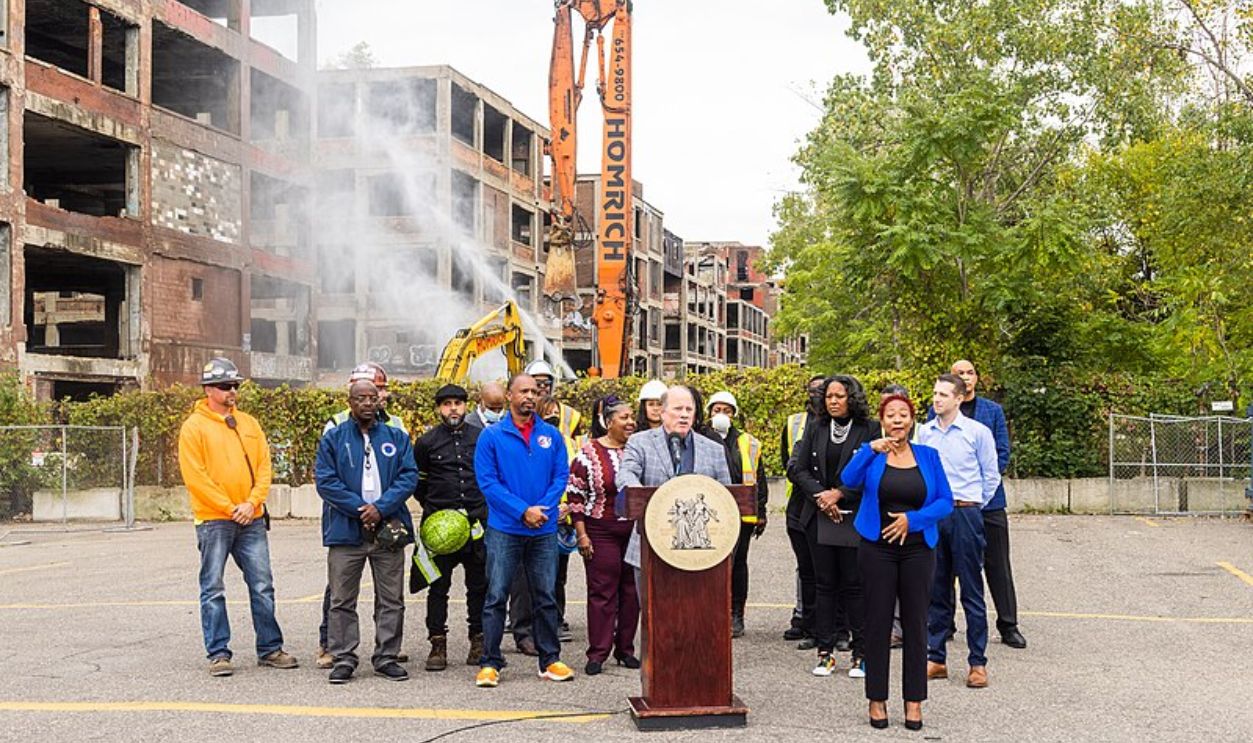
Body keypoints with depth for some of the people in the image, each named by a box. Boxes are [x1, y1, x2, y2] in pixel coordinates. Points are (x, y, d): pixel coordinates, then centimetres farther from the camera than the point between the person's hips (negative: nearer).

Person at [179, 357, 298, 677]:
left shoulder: (249, 423, 12)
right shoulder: (194, 426, -3)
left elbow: (264, 467, 9)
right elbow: (194, 476, -9)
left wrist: (252, 502, -6)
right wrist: (229, 507, -12)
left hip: (251, 519, 5)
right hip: (213, 521, -4)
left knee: (262, 586, 6)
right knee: (213, 589, 1)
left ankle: (270, 648, 15)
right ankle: (218, 653, 9)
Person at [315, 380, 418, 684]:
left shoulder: (397, 438, 10)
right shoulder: (333, 439, 5)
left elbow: (409, 476, 0)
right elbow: (325, 481, -4)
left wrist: (381, 507, -13)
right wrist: (359, 508, -14)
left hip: (388, 530, 1)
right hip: (346, 531, -1)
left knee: (391, 600, 6)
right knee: (342, 600, 3)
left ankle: (386, 657, 16)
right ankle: (343, 659, 12)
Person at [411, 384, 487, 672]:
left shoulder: (481, 438, 6)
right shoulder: (427, 442, 2)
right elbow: (417, 482, 12)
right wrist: (434, 507, 9)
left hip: (477, 521, 1)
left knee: (480, 585, 7)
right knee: (438, 587, 2)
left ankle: (479, 642, 18)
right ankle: (438, 645, 9)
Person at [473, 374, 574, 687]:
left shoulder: (551, 435, 8)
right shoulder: (492, 435, -1)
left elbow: (561, 475, 5)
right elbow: (487, 481, -7)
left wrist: (544, 509, -11)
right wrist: (523, 511, -14)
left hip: (545, 531, 3)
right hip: (504, 530, -3)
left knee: (546, 597, 9)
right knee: (496, 597, -1)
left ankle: (550, 660, 19)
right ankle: (490, 663, 6)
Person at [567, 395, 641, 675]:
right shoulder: (589, 453, -6)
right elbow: (575, 495, -5)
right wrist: (582, 535, -9)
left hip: (635, 531, 4)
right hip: (601, 533, -4)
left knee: (631, 590, 8)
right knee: (602, 591, -1)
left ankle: (626, 649, 19)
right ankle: (597, 654, 6)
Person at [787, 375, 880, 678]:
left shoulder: (869, 429, -1)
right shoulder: (815, 429, 10)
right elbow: (796, 468, 5)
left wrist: (838, 494, -11)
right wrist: (820, 495, -8)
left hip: (855, 518, -3)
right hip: (819, 518, 3)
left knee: (855, 584, 0)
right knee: (824, 584, 6)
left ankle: (860, 653, 9)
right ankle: (825, 652, 12)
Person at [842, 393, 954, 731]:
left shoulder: (928, 456, 6)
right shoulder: (871, 454, 3)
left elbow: (946, 502, 1)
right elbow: (848, 479, -15)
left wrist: (912, 519, -12)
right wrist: (871, 449, -24)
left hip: (917, 548, 1)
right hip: (877, 548, -1)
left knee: (915, 624, 4)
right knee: (877, 623, 2)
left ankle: (914, 701, 13)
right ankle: (877, 699, 12)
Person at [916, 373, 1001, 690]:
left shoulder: (977, 432, -2)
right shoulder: (924, 432, 7)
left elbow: (991, 477, 5)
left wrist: (971, 507, 10)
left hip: (964, 514, -3)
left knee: (972, 591, 0)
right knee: (936, 590, 9)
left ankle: (978, 663, 5)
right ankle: (935, 658, 16)